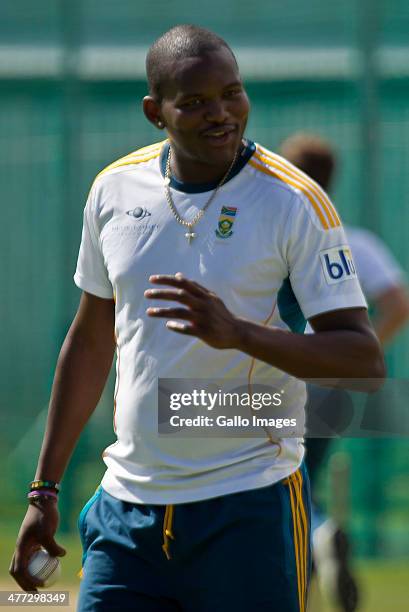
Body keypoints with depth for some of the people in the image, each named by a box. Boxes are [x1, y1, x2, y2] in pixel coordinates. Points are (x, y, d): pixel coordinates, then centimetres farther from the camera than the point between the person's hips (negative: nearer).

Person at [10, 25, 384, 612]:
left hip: (249, 511, -4)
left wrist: (238, 332, -28)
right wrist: (44, 489, 17)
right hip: (127, 509, 4)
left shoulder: (294, 203, -8)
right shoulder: (114, 190, 6)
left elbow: (365, 360, -13)